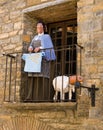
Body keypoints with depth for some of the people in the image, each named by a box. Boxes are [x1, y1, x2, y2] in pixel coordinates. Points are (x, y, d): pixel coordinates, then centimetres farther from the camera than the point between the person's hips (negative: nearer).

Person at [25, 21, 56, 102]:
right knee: (33, 77, -4)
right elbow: (31, 46, 11)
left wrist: (39, 48, -20)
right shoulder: (35, 38, 24)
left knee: (42, 76, -15)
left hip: (43, 58, -5)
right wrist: (30, 48, -13)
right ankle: (33, 96, -6)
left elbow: (49, 46, -7)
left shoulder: (47, 36, 8)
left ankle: (43, 97, -18)